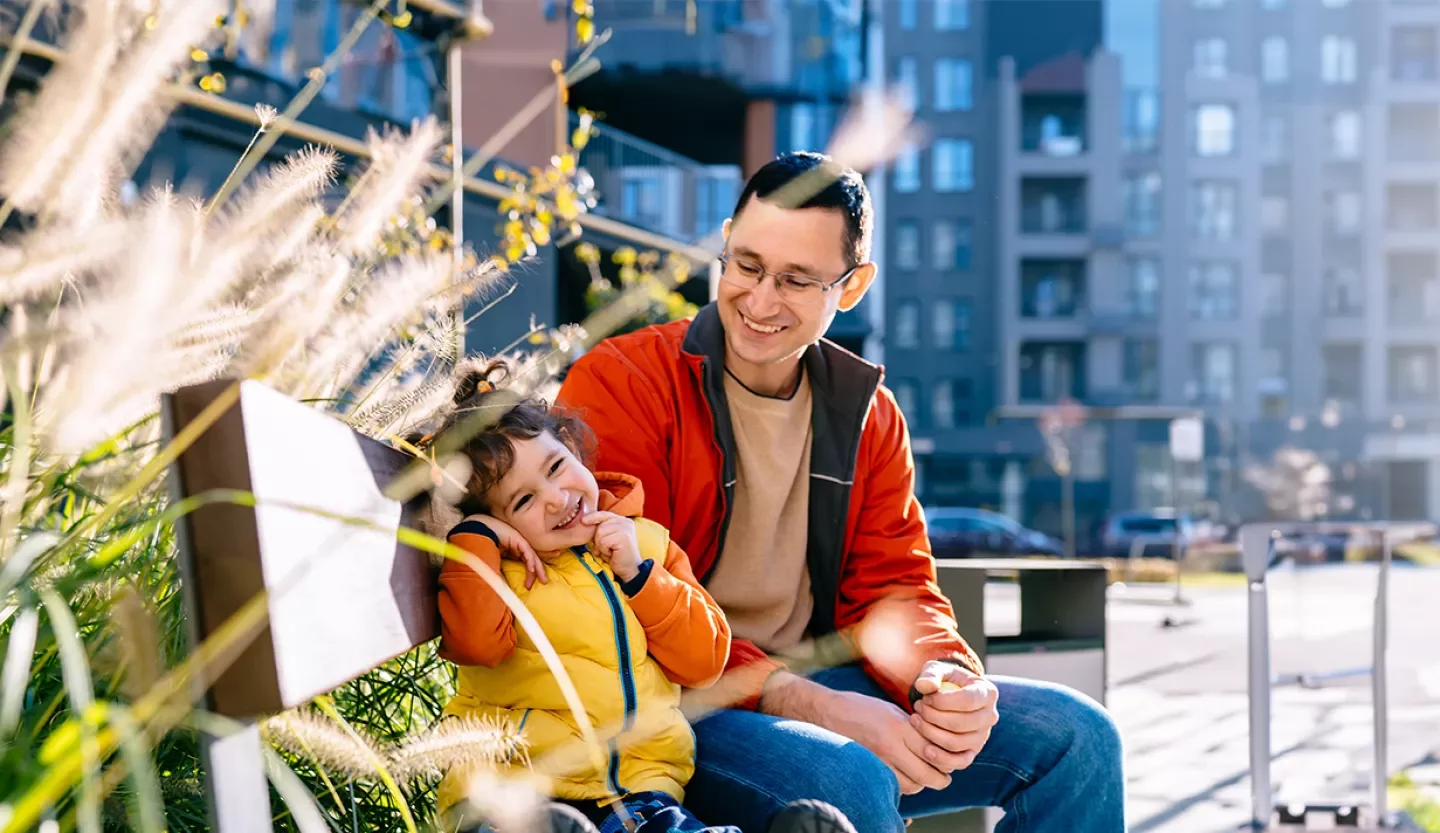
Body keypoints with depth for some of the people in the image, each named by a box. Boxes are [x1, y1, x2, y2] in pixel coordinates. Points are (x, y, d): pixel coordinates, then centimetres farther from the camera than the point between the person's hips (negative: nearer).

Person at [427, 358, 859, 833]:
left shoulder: (645, 541, 15)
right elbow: (474, 643, -17)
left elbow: (704, 662, 10)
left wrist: (638, 573, -1)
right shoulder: (494, 564, 6)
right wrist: (476, 534, -6)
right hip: (520, 779, -2)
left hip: (643, 773, 3)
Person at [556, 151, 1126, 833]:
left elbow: (890, 587, 9)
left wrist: (946, 676, -16)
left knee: (1075, 737, -4)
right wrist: (808, 706, -25)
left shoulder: (867, 412, 10)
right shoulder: (621, 384, -10)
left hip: (818, 686, 7)